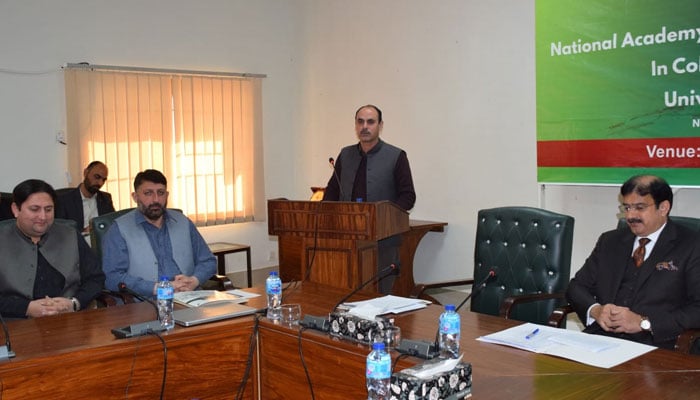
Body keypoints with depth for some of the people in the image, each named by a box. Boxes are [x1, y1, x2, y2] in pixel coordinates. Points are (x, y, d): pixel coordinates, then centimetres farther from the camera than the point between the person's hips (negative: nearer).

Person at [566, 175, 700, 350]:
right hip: (599, 339, 4)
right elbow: (577, 286, 17)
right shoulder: (610, 241, 19)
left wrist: (644, 322, -15)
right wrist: (595, 310, -5)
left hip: (653, 344, -3)